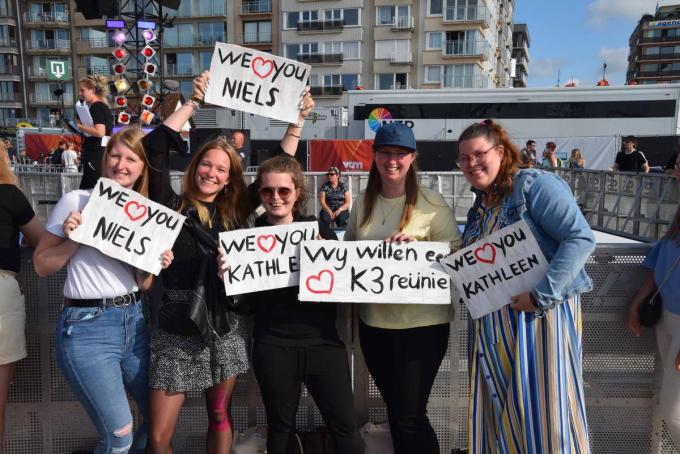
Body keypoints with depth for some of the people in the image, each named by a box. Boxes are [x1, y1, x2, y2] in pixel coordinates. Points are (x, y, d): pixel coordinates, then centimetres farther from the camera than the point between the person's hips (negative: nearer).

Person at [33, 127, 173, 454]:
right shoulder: (77, 200, -5)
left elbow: (142, 285, 11)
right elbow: (42, 266, -1)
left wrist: (156, 267, -9)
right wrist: (73, 240, -17)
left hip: (133, 320, 5)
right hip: (86, 326, -5)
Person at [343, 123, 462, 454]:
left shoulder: (431, 203, -9)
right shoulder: (363, 203, 6)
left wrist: (417, 246, -25)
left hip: (422, 323, -5)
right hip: (374, 322, 5)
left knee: (410, 416, 3)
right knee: (394, 410, 20)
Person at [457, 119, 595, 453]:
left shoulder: (536, 185, -11)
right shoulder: (480, 205, 13)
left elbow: (580, 239, -19)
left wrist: (542, 294, -24)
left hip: (539, 315, -7)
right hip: (492, 325, 8)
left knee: (541, 410, 1)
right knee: (496, 409, 16)